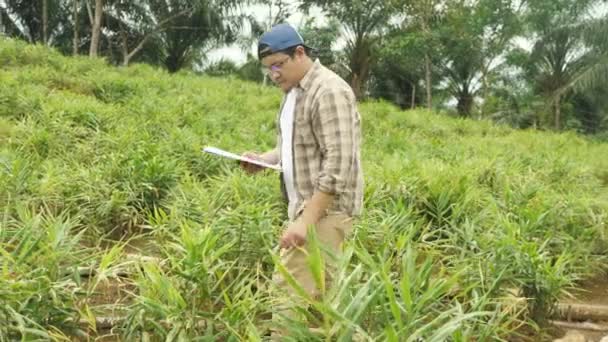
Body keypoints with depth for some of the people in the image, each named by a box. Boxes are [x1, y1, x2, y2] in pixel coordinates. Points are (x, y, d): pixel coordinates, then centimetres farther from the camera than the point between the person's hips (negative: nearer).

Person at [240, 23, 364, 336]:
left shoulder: (329, 91, -16)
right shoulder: (292, 92, 14)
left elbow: (338, 165, -23)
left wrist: (305, 221, -26)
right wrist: (262, 159, 3)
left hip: (325, 210, -9)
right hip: (305, 205, 10)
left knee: (292, 294, -10)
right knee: (317, 292, 13)